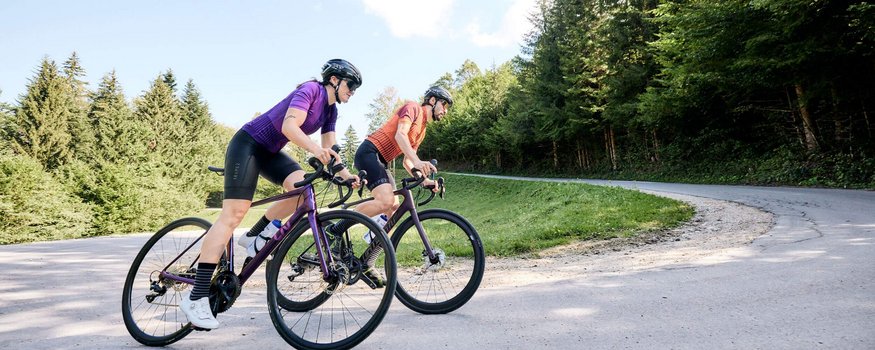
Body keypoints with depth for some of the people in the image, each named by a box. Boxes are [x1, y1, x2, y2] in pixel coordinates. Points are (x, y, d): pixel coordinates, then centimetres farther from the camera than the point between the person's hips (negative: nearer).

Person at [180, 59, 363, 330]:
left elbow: (330, 150, 6)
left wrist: (345, 173, -9)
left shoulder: (330, 110, 8)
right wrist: (315, 149, -45)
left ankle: (253, 237, 0)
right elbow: (289, 126, -30)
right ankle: (196, 297, -16)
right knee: (234, 213, -16)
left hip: (270, 152, 8)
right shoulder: (310, 89, -16)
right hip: (248, 143, -8)